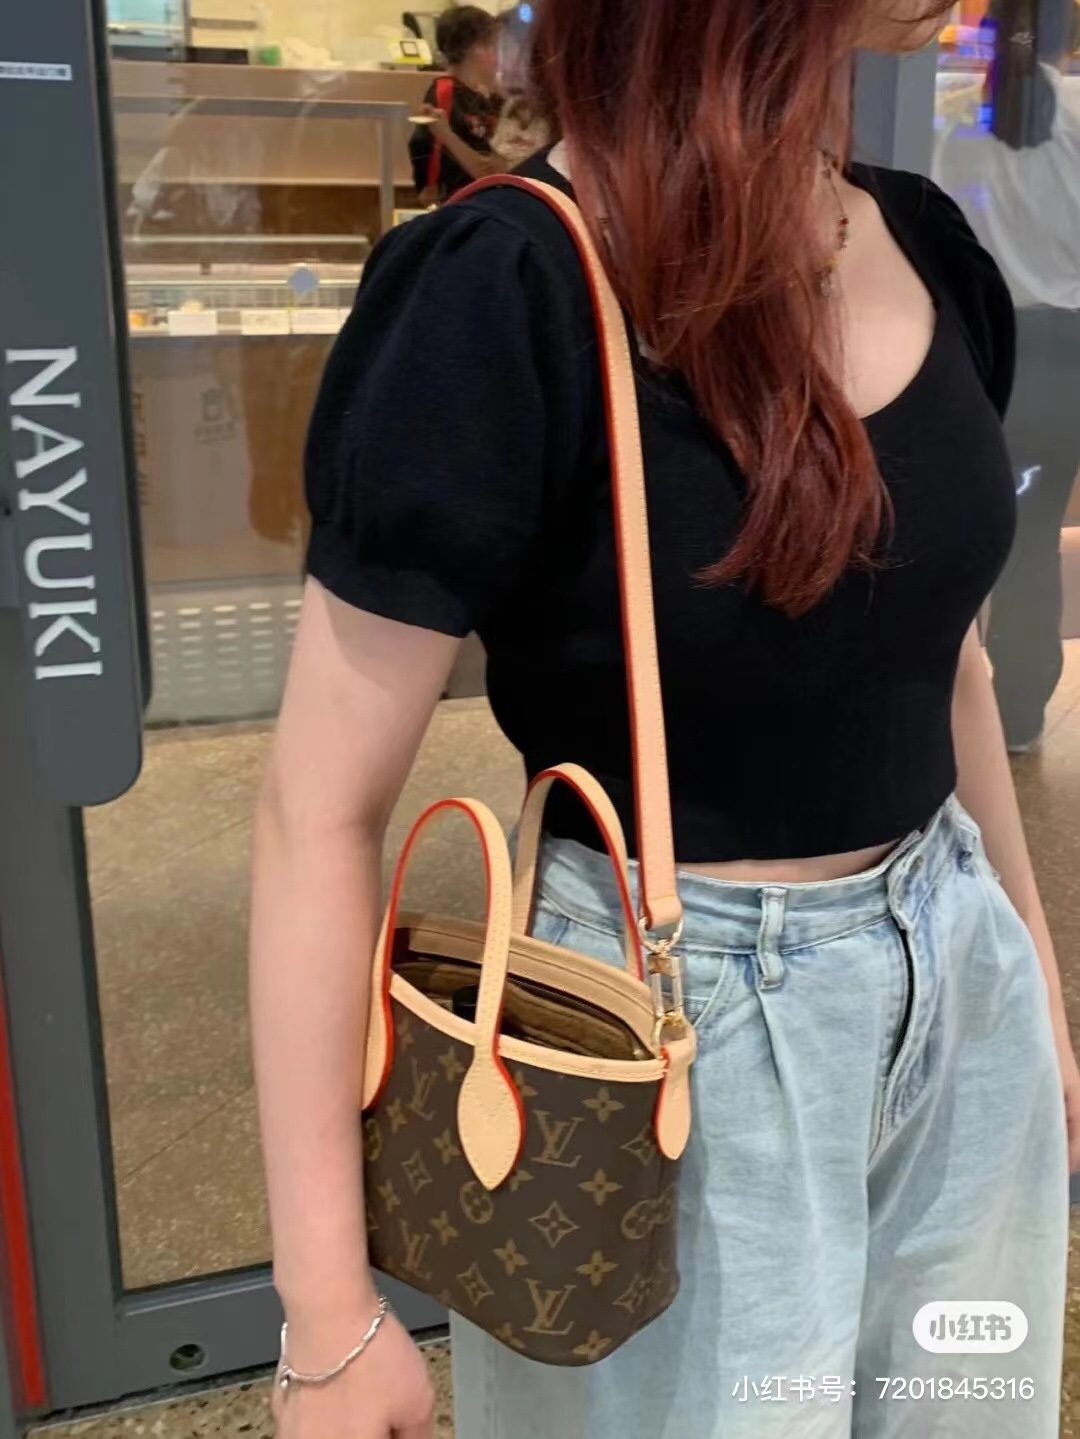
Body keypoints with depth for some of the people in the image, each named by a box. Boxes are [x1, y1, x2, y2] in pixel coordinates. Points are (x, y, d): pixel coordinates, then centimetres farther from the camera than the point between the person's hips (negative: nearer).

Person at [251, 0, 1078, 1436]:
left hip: (961, 988, 7)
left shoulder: (929, 250, 1)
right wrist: (329, 1308, -15)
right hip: (678, 1032, -6)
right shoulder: (510, 297, -20)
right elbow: (321, 811, -18)